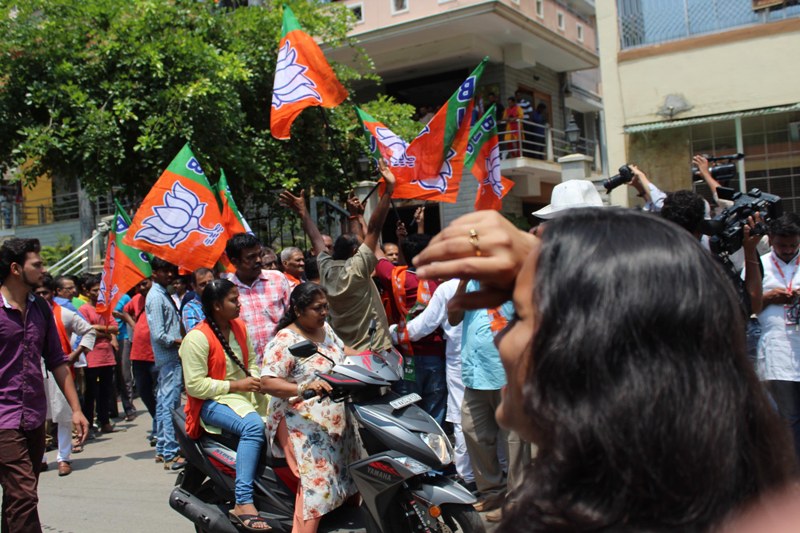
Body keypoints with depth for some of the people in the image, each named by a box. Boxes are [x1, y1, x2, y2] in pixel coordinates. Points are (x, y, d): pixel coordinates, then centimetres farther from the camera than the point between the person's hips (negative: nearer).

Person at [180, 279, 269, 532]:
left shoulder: (239, 327, 10)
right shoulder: (197, 338, -13)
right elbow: (194, 385, -16)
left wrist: (256, 379, -2)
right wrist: (235, 385, -19)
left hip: (244, 394, 8)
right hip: (213, 402, -8)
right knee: (253, 425, -35)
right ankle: (242, 505, -37)